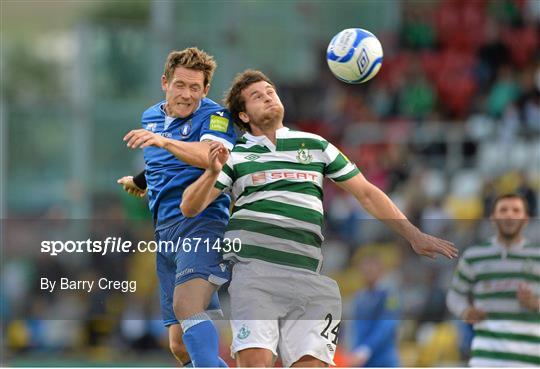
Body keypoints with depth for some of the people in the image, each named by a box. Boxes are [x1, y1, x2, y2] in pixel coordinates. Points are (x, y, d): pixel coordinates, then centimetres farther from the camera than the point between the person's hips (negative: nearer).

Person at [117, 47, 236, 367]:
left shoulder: (214, 116, -4)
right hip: (164, 230, 8)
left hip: (201, 223, -8)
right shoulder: (151, 118, 19)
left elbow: (212, 155, -27)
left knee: (187, 304, -33)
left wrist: (163, 141, -37)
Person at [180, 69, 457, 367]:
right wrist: (212, 174, -11)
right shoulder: (234, 155, 15)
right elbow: (190, 208, 9)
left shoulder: (316, 146, 22)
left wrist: (413, 235, 16)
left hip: (306, 273, 2)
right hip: (252, 268, -2)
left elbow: (366, 193, 23)